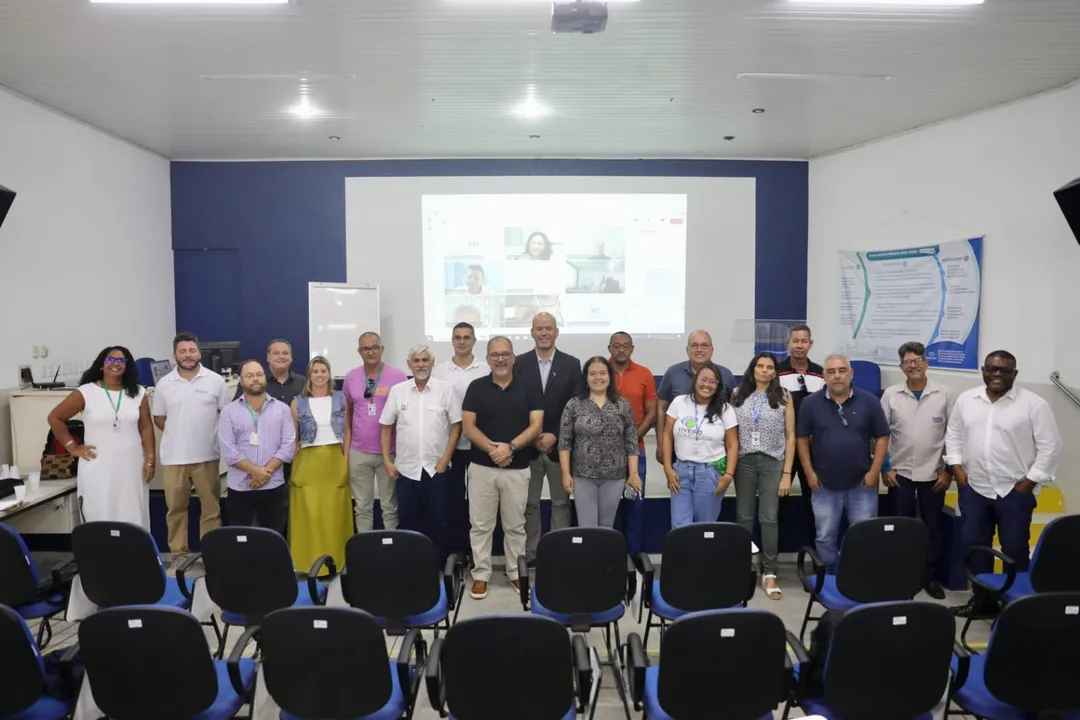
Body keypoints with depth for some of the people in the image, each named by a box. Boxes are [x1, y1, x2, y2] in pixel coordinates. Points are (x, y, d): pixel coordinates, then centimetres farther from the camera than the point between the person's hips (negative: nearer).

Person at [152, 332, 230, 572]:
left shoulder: (215, 381, -1)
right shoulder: (164, 384, 3)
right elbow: (158, 417, 11)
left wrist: (219, 437, -1)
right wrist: (178, 434, 3)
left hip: (208, 455, -1)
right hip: (174, 457, 1)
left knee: (211, 506, 7)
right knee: (175, 507, 9)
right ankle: (178, 555, 20)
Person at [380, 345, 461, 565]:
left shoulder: (445, 389, -3)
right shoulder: (397, 391, 2)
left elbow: (456, 426, -1)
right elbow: (386, 427, 7)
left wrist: (445, 459, -6)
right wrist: (387, 461, 2)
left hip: (437, 467, -1)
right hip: (406, 468, 2)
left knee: (439, 520, 5)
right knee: (407, 520, 8)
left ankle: (440, 565, 18)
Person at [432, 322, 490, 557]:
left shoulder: (487, 371, -1)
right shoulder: (439, 370, 2)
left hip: (478, 445, -1)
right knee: (452, 498, 8)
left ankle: (476, 548, 20)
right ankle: (454, 549, 19)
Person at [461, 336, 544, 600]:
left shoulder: (530, 388, 1)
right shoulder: (476, 387, 1)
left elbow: (536, 426, -6)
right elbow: (467, 427, -3)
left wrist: (510, 447, -19)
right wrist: (491, 448, -18)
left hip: (518, 469, 0)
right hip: (481, 467, 0)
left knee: (515, 526, 10)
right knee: (481, 525, 6)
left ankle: (516, 573, 23)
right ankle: (481, 575, 17)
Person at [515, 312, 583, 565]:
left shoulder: (572, 364, 1)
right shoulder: (519, 363, 2)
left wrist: (555, 436, -12)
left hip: (560, 445, 0)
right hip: (528, 445, 0)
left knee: (561, 503, 8)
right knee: (530, 504, 8)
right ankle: (530, 553, 19)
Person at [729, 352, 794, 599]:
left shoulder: (784, 397, 2)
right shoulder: (737, 395, 5)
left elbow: (790, 437, 1)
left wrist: (787, 473, -4)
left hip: (773, 463, -1)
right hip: (744, 462, 1)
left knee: (769, 519, -1)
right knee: (744, 517, 7)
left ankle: (769, 573, 8)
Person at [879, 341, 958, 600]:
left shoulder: (946, 394, -4)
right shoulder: (890, 394, -1)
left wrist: (949, 470, -3)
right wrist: (884, 468, -1)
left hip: (934, 473, 0)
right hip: (900, 472, 0)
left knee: (933, 527, 9)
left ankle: (931, 576, 23)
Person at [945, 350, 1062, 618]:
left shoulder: (1033, 404, -8)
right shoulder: (965, 400, 4)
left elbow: (1049, 446, -8)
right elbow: (953, 435, 12)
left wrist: (1030, 481, -10)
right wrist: (957, 467, 2)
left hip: (1014, 491, -4)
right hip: (974, 489, 4)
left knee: (1015, 551, 5)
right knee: (975, 546, 12)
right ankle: (981, 599, 26)